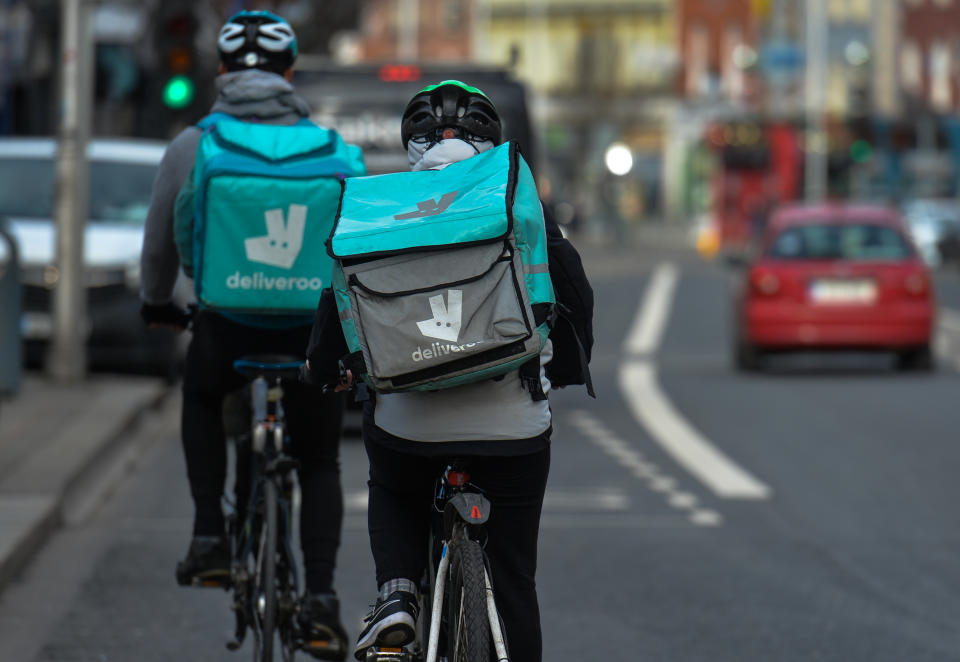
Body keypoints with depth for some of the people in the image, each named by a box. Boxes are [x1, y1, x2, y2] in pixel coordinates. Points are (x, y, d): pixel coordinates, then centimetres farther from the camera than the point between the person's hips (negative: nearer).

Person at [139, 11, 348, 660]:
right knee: (320, 463, 17)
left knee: (201, 398, 33)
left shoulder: (192, 145, 3)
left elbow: (160, 241, 13)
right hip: (315, 328, 0)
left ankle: (210, 536, 21)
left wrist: (158, 302, 32)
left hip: (227, 325, 0)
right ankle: (321, 595, 1)